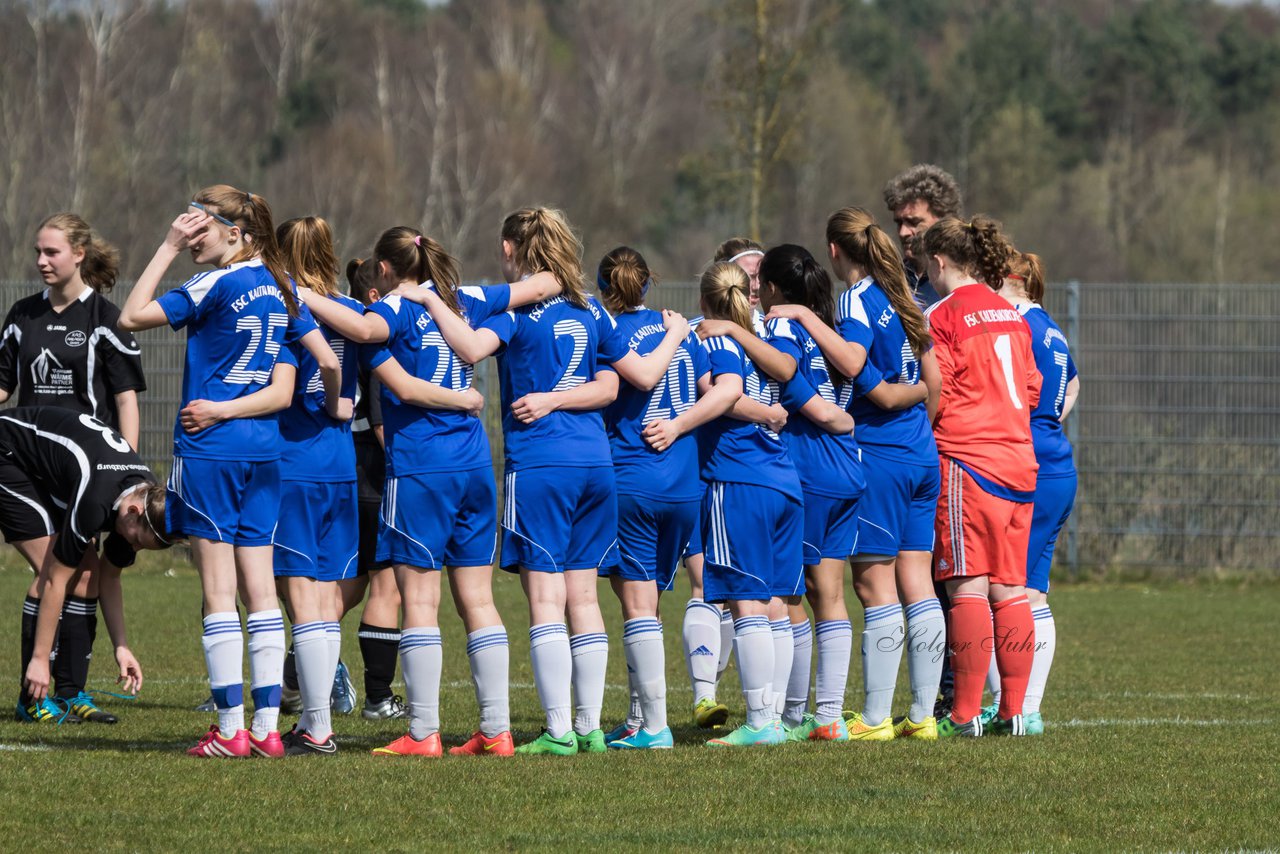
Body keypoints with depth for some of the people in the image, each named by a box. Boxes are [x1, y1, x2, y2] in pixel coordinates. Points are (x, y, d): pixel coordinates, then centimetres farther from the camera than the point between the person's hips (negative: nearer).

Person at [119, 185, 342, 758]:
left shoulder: (219, 286, -12)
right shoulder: (278, 289, 9)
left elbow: (132, 317, -11)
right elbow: (328, 361, 10)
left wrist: (168, 248, -7)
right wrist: (332, 409, 28)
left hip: (208, 448, -7)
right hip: (262, 452, 7)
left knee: (219, 592, -4)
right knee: (260, 590, 6)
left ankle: (230, 729, -6)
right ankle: (266, 727, 4)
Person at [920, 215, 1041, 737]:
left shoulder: (942, 316, -7)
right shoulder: (1011, 314, 14)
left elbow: (933, 398, -9)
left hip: (965, 460, -7)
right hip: (1018, 459, 7)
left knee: (968, 587, -7)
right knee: (1010, 590, 7)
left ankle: (965, 714, -10)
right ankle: (1013, 710, 7)